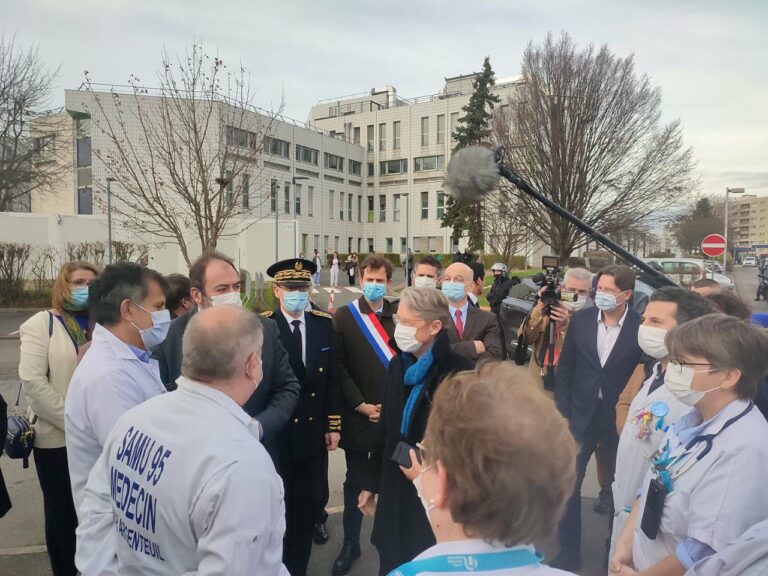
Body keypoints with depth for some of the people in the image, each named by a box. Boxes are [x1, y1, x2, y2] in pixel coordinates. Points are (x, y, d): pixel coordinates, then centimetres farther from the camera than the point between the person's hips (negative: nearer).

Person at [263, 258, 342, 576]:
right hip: (275, 434, -3)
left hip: (313, 432, 4)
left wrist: (333, 425, 2)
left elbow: (332, 377, 3)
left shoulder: (324, 323, 0)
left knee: (308, 505, 16)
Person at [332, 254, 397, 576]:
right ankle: (350, 543, 28)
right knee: (356, 482, 11)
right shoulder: (344, 317, -2)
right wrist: (361, 405, -9)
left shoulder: (398, 314, 4)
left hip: (394, 413, 2)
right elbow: (338, 367, -6)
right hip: (358, 415, -1)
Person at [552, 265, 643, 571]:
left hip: (620, 417, -2)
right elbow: (565, 368, 2)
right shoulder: (581, 319, -2)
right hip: (580, 414, 2)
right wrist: (562, 413, -1)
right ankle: (569, 552, 25)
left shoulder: (641, 325, -10)